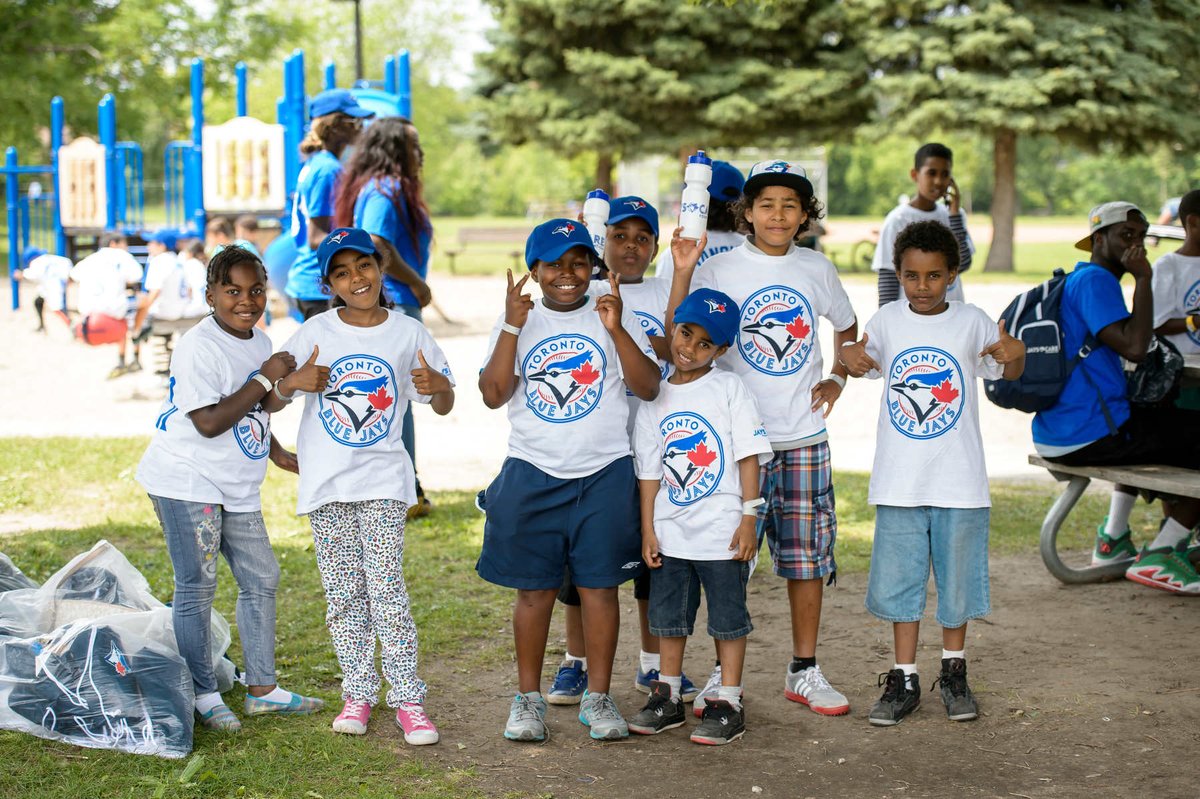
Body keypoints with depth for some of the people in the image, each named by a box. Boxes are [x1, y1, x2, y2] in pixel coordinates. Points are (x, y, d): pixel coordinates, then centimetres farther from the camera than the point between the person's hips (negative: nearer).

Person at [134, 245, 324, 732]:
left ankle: (262, 690, 21)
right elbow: (210, 423, -25)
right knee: (196, 589, -4)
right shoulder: (199, 348, -18)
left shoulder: (260, 342, 10)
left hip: (237, 488, 9)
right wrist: (265, 379, -20)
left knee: (261, 579, 11)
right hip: (186, 481, -9)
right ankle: (204, 696, 7)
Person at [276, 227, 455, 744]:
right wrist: (294, 381, -19)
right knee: (343, 593, 5)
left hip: (383, 477, -1)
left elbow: (444, 407, 5)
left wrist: (438, 386, -18)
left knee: (385, 585, -10)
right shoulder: (315, 333, 0)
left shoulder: (408, 333, 0)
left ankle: (408, 699, -4)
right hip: (326, 483, 2)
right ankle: (358, 693, 17)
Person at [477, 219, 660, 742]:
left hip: (605, 473, 0)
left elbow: (649, 389, -5)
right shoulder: (518, 321, 5)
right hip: (532, 476, 0)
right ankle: (528, 698, 16)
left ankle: (598, 698, 14)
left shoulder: (614, 316, 4)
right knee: (534, 588, 5)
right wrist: (512, 327, -15)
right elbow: (493, 395, -6)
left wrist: (616, 330, -17)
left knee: (600, 584, 3)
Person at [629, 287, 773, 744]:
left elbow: (749, 456, -7)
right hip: (670, 532, 4)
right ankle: (668, 698, 27)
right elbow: (649, 470, 8)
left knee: (727, 616, 4)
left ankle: (727, 705, 12)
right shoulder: (654, 398, 6)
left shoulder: (728, 389, -5)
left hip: (721, 531, -4)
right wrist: (647, 529, 3)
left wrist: (748, 519, -13)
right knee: (668, 615, 14)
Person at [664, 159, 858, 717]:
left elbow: (847, 327, 24)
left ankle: (804, 671, 20)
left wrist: (837, 378, 9)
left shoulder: (817, 270, 6)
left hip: (804, 438, 3)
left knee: (807, 558, 7)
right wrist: (682, 273, -23)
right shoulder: (718, 270, -4)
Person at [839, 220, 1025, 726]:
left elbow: (1007, 374, 9)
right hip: (899, 480, 1)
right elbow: (865, 363, 17)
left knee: (957, 579, 8)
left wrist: (1015, 354, -14)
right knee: (898, 579, 5)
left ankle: (954, 673, 26)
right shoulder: (887, 321, 1)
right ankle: (904, 680, 16)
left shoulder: (971, 323, -3)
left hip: (959, 480, -1)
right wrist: (849, 357, -6)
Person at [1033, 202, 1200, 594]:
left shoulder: (1074, 280, 19)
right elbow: (1134, 347, -26)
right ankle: (1158, 555, -3)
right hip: (1089, 436, -11)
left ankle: (1113, 539, 34)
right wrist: (1143, 280, -18)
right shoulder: (1095, 280, -13)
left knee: (1159, 424, 38)